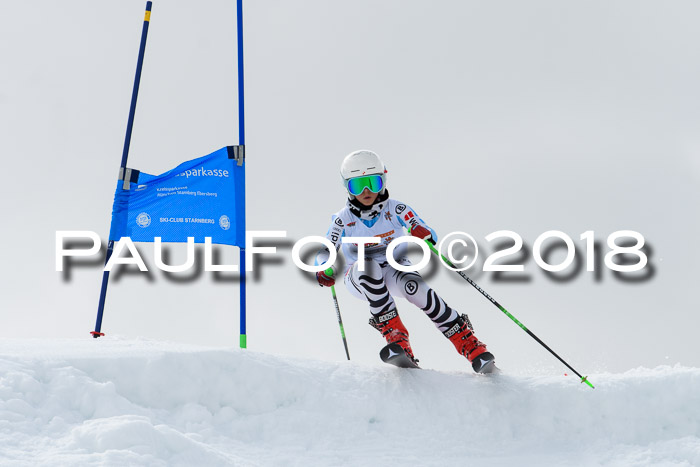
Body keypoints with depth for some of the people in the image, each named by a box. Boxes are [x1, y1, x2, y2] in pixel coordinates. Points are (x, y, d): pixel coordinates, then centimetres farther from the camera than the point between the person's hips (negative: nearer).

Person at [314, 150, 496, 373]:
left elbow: (429, 235, -14)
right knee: (368, 266, -36)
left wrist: (424, 235, -39)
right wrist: (325, 270, -28)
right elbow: (325, 251, -5)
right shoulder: (343, 219, -10)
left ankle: (469, 344, -28)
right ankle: (394, 334, -34)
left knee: (415, 287, -34)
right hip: (360, 278, 0)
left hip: (394, 269, 0)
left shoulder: (396, 209, -12)